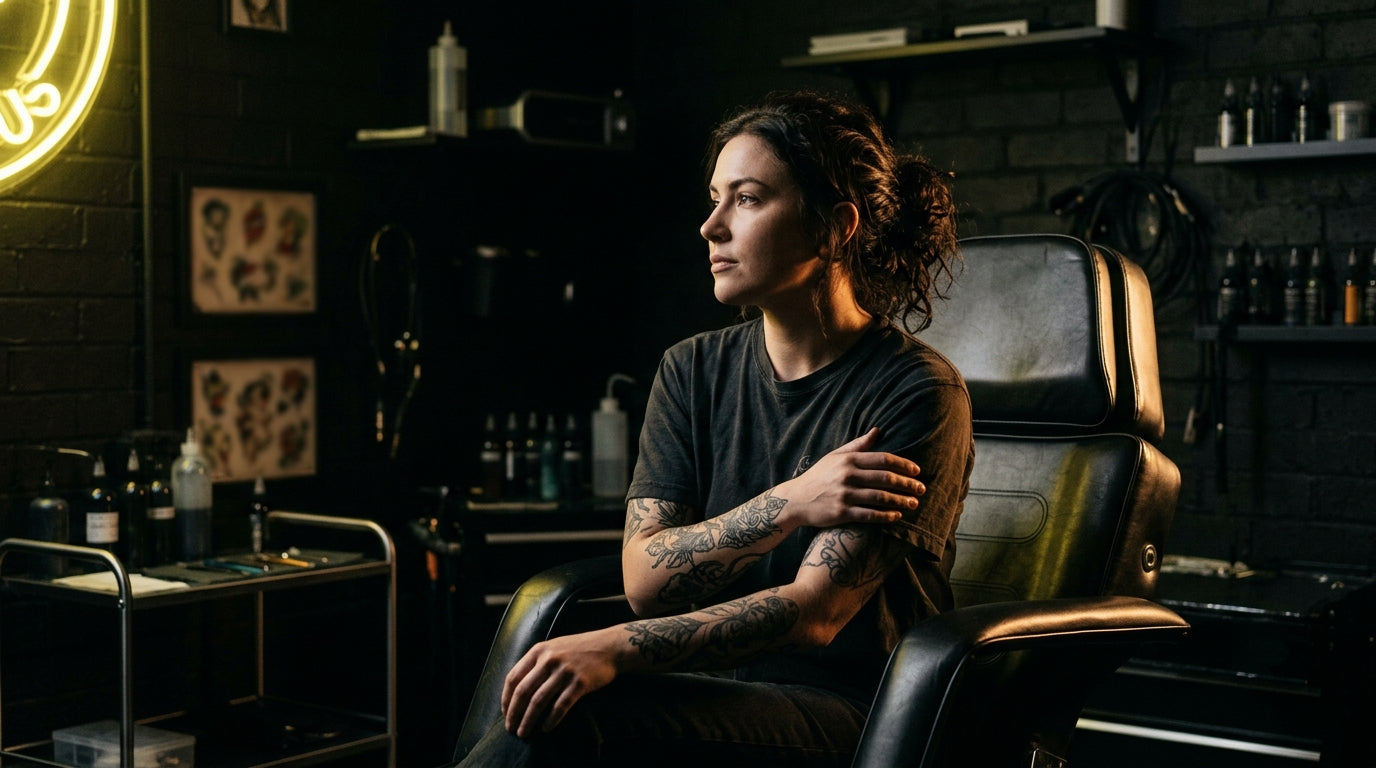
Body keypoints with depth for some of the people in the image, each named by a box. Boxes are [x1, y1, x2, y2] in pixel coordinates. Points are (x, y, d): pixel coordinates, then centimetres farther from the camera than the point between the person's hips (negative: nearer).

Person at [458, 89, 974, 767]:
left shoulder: (918, 393, -9)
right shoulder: (693, 371, 9)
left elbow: (815, 613, -17)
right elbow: (645, 578, -1)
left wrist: (612, 649, -29)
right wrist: (788, 506, -17)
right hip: (713, 690, 5)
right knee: (540, 705, -29)